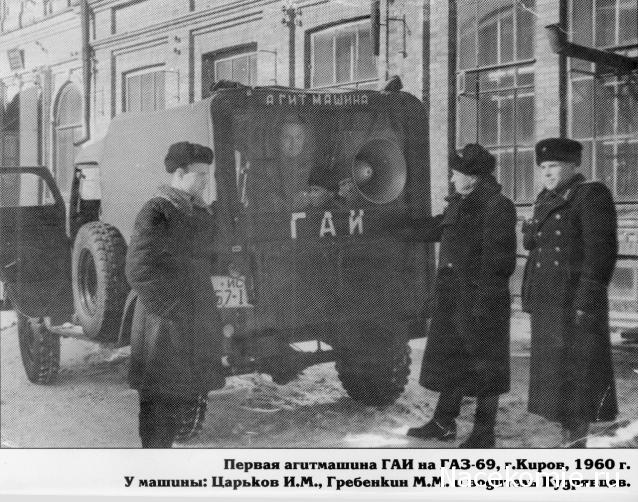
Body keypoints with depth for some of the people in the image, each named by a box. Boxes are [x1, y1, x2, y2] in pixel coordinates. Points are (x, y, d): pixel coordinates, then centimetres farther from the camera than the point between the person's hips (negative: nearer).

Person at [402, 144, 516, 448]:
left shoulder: (497, 207, -14)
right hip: (452, 297, 9)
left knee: (484, 365, 3)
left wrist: (484, 301, -22)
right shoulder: (459, 204, 12)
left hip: (481, 299, -9)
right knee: (448, 358, 16)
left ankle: (484, 434, 14)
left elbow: (498, 260, -19)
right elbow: (436, 229, 29)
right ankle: (444, 423, 29)